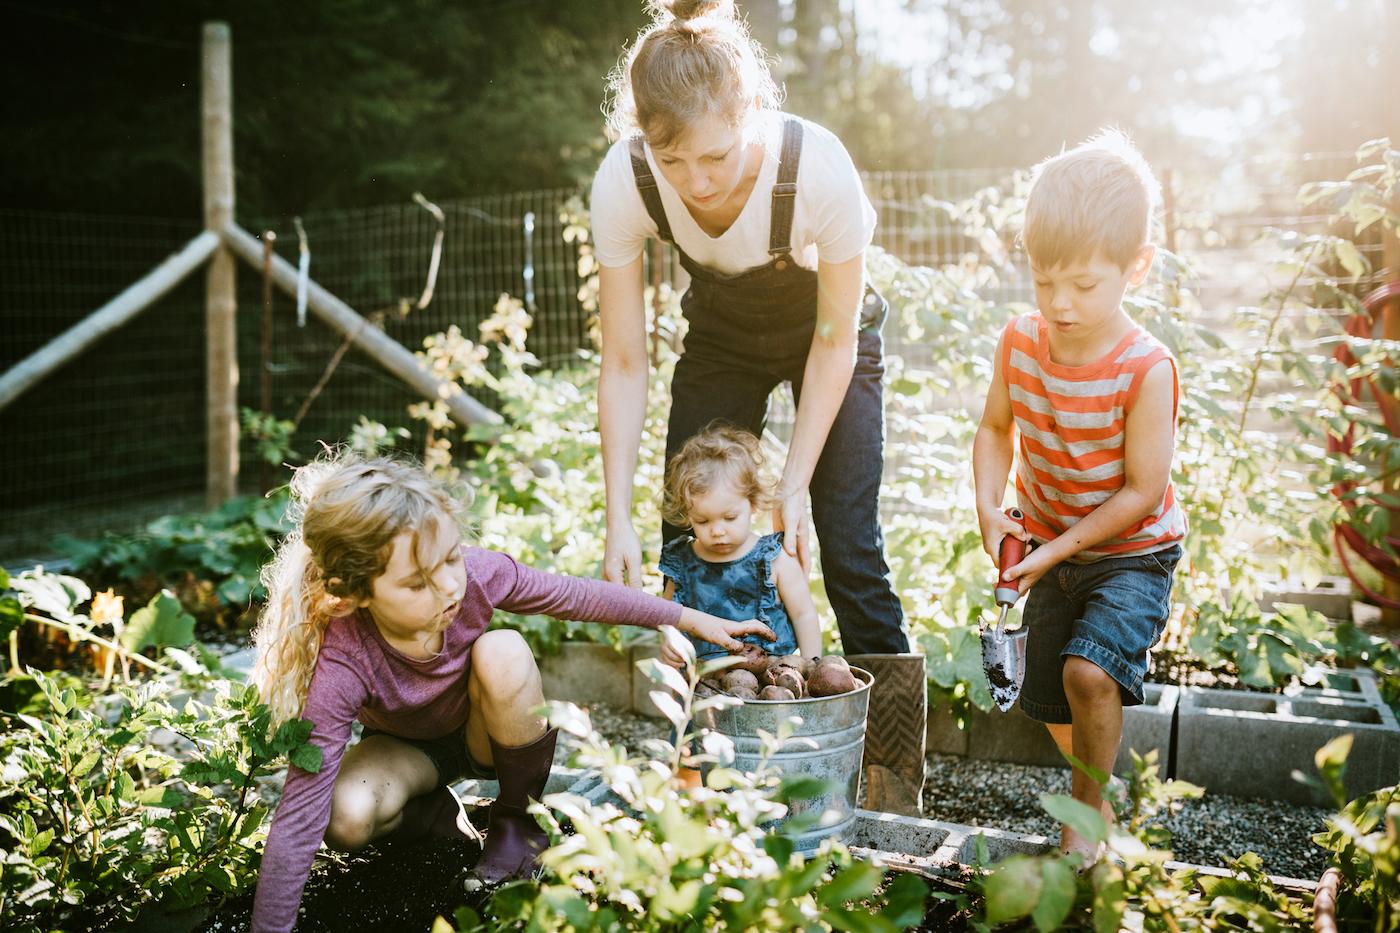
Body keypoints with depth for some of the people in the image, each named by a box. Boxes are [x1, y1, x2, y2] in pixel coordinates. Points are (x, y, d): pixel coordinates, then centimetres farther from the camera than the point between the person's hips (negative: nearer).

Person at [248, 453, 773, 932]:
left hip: (484, 734, 2)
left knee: (503, 651, -32)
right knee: (347, 817, -34)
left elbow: (580, 597, -14)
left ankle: (519, 815, -8)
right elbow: (299, 818, -35)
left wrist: (689, 619, -5)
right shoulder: (343, 667, -38)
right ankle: (435, 814, 2)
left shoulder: (477, 574, -31)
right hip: (409, 750, -2)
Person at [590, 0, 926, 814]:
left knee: (848, 546, -9)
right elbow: (625, 366, -21)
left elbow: (835, 341, -21)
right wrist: (619, 520, -24)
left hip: (829, 331, -2)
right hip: (722, 336, 3)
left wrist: (795, 485, -21)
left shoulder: (818, 167, -37)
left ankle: (893, 774, 7)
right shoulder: (623, 183, -30)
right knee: (686, 539, -2)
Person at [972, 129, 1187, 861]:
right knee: (1050, 702, 14)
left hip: (1132, 553, -5)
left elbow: (1144, 491, -22)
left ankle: (1088, 816, -1)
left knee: (1089, 670, -26)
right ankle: (1096, 793, 43)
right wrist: (989, 507, -12)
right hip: (1051, 551, 6)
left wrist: (1059, 547, -23)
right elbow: (996, 429, 3)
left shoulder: (1146, 369, -26)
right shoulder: (1020, 342, -12)